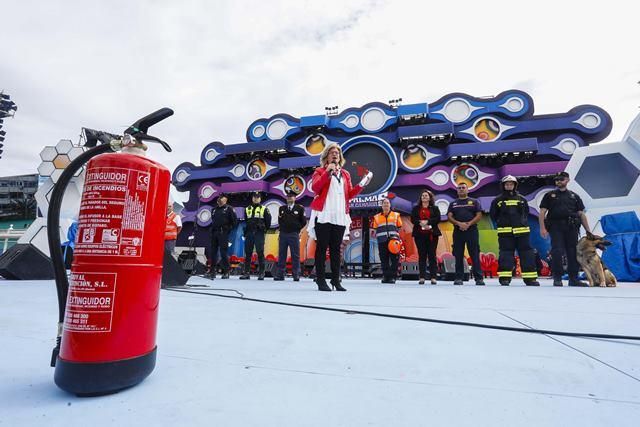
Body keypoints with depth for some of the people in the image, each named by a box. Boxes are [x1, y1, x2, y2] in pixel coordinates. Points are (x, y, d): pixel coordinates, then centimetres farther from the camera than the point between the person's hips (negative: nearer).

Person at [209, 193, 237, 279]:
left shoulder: (229, 209, -1)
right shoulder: (214, 210, 19)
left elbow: (235, 220, -5)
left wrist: (229, 229, -5)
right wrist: (212, 229, 15)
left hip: (223, 234, -6)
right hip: (214, 233, 7)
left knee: (223, 252, -7)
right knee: (213, 252, 7)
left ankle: (226, 272, -1)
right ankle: (212, 271, 15)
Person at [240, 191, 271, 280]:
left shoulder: (264, 209, 3)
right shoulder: (247, 209, 15)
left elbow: (268, 221, 2)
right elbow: (245, 222, 20)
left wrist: (264, 229, 3)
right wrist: (245, 232, 14)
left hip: (259, 234, -4)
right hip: (249, 234, 4)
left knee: (260, 253, -4)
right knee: (248, 253, 6)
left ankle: (261, 273, 3)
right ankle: (247, 273, 12)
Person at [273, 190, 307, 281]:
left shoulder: (300, 208, 3)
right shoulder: (282, 208, 15)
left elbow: (303, 222, 5)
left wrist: (297, 228, 2)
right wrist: (283, 227, 6)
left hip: (294, 235, -3)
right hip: (283, 234, 3)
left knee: (295, 256, 0)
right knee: (281, 255, 4)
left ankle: (296, 275, 5)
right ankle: (279, 275, 9)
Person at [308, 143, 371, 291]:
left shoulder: (345, 174, 19)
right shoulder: (320, 171, 7)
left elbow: (350, 194, 13)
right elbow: (315, 187, -11)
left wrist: (361, 184, 0)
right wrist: (327, 172, -17)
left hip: (340, 217, 4)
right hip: (323, 216, -4)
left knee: (336, 249, 7)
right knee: (322, 248, -1)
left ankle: (336, 280, 12)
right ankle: (320, 280, 4)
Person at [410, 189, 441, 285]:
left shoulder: (435, 208, 11)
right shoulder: (416, 208, 14)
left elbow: (438, 219, -2)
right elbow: (413, 219, 2)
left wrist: (427, 222, -15)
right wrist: (420, 223, -15)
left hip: (432, 234, -1)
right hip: (419, 234, 1)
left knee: (432, 255, -2)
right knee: (421, 255, 1)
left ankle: (433, 277, 1)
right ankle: (422, 277, 3)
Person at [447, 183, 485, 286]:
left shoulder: (474, 202, 12)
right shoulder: (453, 203, 16)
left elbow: (479, 215, 1)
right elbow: (449, 216, 4)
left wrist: (468, 224, -13)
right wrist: (459, 223, -13)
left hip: (472, 230, -2)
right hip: (458, 231, 2)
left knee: (475, 255, -5)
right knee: (458, 256, 2)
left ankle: (479, 278, -3)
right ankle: (458, 278, 8)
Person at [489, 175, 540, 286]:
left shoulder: (522, 199, 13)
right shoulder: (498, 200, 6)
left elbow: (526, 213, 19)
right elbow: (493, 215, 9)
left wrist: (523, 222, 6)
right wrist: (501, 222, 1)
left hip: (522, 231, 3)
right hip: (505, 232, -2)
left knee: (527, 253, 3)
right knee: (505, 254, -3)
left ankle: (530, 278, 9)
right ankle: (504, 277, 1)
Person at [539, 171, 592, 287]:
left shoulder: (574, 196, 18)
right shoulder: (549, 195, 11)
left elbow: (581, 214, 14)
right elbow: (542, 212, 3)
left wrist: (588, 230, 7)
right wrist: (542, 228, -9)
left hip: (571, 227, 3)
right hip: (555, 227, -2)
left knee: (573, 252, 3)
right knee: (557, 252, -8)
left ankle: (573, 279, 12)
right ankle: (557, 278, 1)